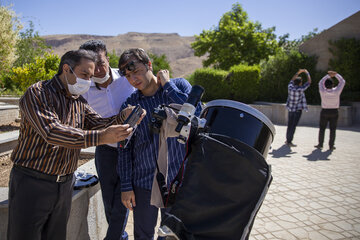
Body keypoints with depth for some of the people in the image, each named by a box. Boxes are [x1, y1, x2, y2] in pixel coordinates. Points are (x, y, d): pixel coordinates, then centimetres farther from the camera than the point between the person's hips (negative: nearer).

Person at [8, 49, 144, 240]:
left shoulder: (79, 101, 11)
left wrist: (123, 117, -18)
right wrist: (100, 138, -37)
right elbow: (51, 132, -28)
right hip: (32, 182, -6)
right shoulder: (38, 93, -14)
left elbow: (97, 123, 1)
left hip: (65, 184, 6)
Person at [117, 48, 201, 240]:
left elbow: (196, 115, -22)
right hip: (143, 182, 1)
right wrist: (126, 186, 0)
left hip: (178, 179, -1)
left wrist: (167, 85, -16)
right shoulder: (129, 105, -2)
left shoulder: (179, 86, -4)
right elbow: (125, 149, 2)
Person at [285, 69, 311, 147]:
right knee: (293, 126, -2)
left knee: (289, 125, 14)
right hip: (298, 110, -6)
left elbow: (292, 80, 18)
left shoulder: (290, 87, -3)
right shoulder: (300, 89, -16)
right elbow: (309, 82, -4)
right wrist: (307, 73, 10)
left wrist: (298, 72, 23)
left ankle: (287, 140, 23)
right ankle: (289, 141, 0)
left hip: (290, 110, 6)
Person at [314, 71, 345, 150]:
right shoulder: (336, 91, -14)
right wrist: (335, 74, 4)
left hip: (324, 112, 0)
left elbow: (321, 83, 7)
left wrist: (328, 75, 8)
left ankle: (320, 144, 11)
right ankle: (331, 146, 8)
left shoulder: (322, 91, -13)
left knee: (322, 128, 10)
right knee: (332, 129, 5)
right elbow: (342, 82, 2)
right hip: (334, 112, 0)